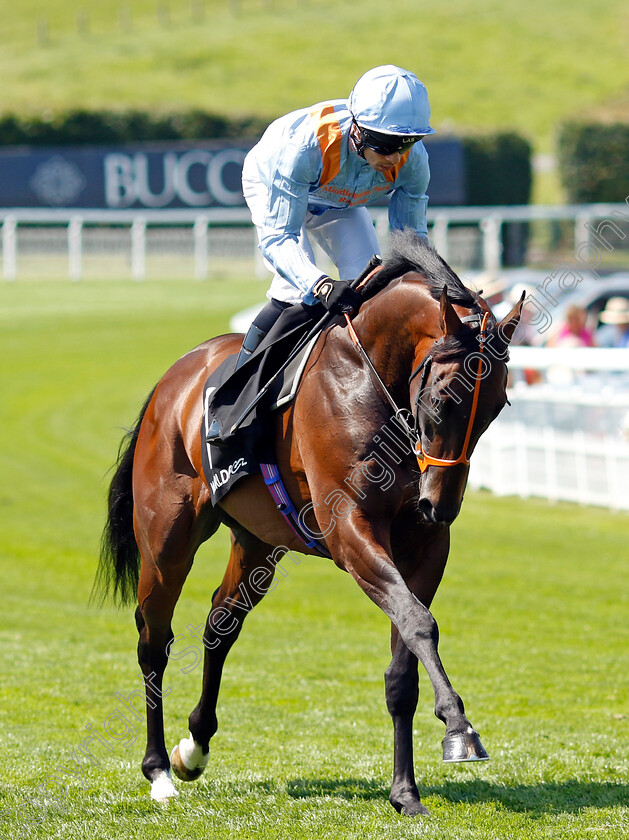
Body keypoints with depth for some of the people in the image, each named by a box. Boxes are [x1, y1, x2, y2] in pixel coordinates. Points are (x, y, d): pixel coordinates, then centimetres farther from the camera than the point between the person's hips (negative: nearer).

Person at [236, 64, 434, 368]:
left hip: (339, 202, 4)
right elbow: (276, 237, -45)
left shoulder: (413, 159, -33)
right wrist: (320, 284, -63)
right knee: (295, 289, -22)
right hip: (272, 185, -4)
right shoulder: (304, 143, -47)